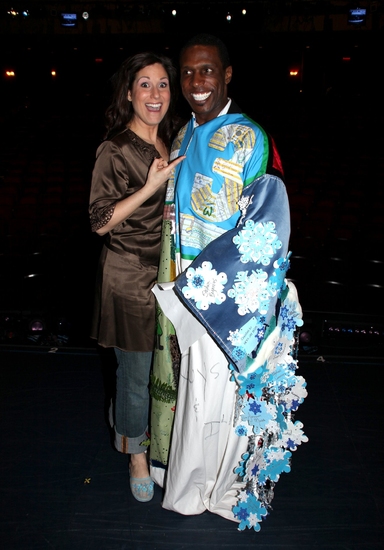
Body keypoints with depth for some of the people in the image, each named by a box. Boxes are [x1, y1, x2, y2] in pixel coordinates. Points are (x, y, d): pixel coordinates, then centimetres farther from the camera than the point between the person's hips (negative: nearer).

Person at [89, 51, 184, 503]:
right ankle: (136, 453, 32)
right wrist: (151, 186, -21)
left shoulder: (169, 142, 9)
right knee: (136, 372, 7)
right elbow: (101, 221, -15)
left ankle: (127, 424, 46)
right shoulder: (114, 151, -15)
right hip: (128, 276, -7)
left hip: (164, 271, 7)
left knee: (157, 364, 19)